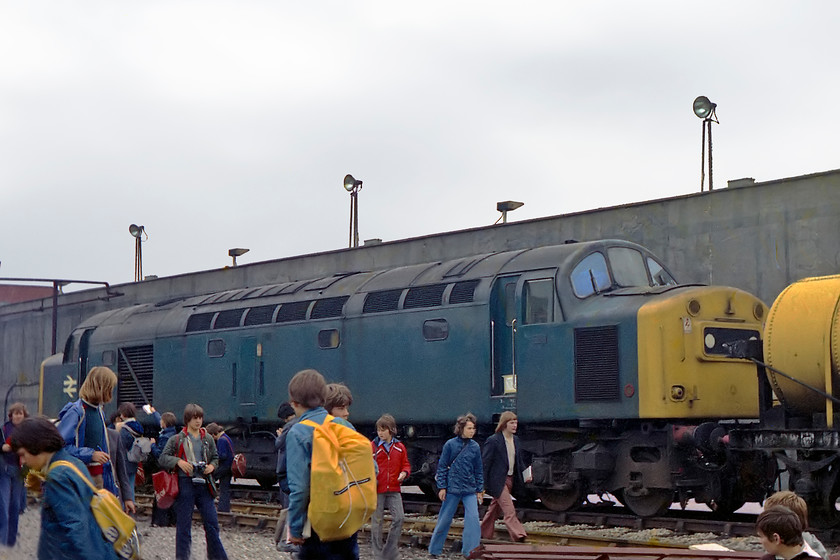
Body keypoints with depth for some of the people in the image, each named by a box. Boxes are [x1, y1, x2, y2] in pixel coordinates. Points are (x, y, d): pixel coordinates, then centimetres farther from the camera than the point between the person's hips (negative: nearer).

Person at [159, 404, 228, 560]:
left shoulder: (208, 439, 11)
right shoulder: (177, 439, 1)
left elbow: (215, 457, 22)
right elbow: (162, 459, 2)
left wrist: (212, 466, 0)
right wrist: (178, 461, -15)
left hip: (203, 484, 3)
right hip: (185, 484, -3)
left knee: (212, 523, 2)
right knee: (183, 525, 1)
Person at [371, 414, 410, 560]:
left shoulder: (399, 447, 7)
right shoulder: (373, 446, -1)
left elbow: (405, 464, 15)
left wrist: (404, 472, -6)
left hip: (394, 489, 2)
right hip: (377, 489, -2)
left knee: (399, 518, -7)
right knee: (377, 521, 2)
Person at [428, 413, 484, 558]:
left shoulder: (475, 447, 4)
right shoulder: (450, 445, -5)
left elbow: (479, 470, 11)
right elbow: (442, 467, -1)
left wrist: (479, 489, 10)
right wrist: (442, 487, -4)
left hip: (470, 490, 2)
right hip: (453, 488, -2)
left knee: (473, 518, -11)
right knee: (445, 519, 7)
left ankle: (471, 550, -7)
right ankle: (434, 550, 21)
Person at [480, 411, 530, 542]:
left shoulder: (515, 440, 10)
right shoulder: (493, 441, -13)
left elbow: (519, 460, 20)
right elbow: (484, 462, -11)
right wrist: (482, 483, -13)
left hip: (510, 479, 8)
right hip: (498, 480, -8)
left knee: (495, 507, 16)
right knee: (508, 508, -14)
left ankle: (485, 533, 26)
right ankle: (517, 534, -18)